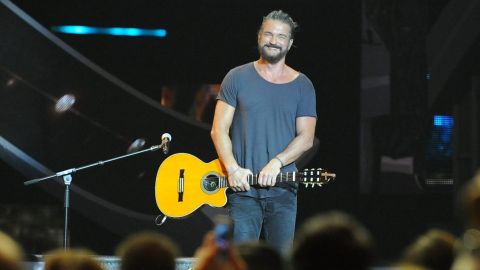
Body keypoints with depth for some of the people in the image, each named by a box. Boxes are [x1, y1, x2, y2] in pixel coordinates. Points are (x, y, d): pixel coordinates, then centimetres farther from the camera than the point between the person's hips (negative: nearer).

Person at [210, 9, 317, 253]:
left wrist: (276, 163, -15)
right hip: (243, 187, -2)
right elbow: (219, 129, 1)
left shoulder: (302, 85, 8)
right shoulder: (238, 78, 4)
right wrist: (233, 169, -14)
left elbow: (306, 138, 2)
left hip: (282, 190, 2)